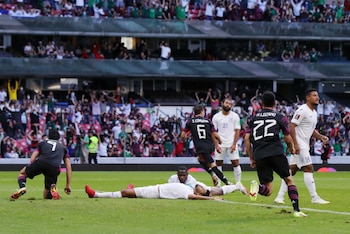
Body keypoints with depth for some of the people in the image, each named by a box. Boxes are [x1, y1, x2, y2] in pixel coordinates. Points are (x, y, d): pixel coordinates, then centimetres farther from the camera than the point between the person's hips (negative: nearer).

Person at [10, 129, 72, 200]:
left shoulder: (42, 143, 32)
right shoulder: (63, 147, 34)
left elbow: (32, 159, 20)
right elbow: (68, 167, 26)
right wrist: (68, 185, 27)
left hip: (41, 162, -1)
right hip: (55, 168, 1)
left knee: (22, 173, 28)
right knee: (47, 196, 18)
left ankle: (22, 188, -5)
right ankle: (53, 188, -19)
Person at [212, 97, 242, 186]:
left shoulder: (235, 116, 0)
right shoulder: (216, 117, 1)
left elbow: (237, 131, -1)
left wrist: (234, 144, -10)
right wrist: (216, 145, -8)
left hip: (231, 144, -1)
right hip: (220, 144, 1)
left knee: (236, 163, -5)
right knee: (218, 164, 3)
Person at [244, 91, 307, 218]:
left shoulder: (254, 118, 19)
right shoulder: (280, 117, 12)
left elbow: (247, 138, 12)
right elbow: (288, 139, 12)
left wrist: (251, 159, 19)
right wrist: (291, 149, 34)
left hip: (259, 156, 2)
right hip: (276, 153, -2)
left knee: (268, 191, 5)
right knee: (289, 180, 13)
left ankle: (257, 187, -29)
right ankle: (296, 210, -1)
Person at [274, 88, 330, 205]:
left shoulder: (314, 112, 16)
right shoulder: (302, 110, -14)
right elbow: (292, 126, -19)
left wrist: (321, 137, 7)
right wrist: (295, 144, -24)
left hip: (304, 145, 10)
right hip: (298, 145, -10)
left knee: (291, 170, 9)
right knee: (309, 169, -8)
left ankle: (280, 197, 10)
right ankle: (315, 198, -5)